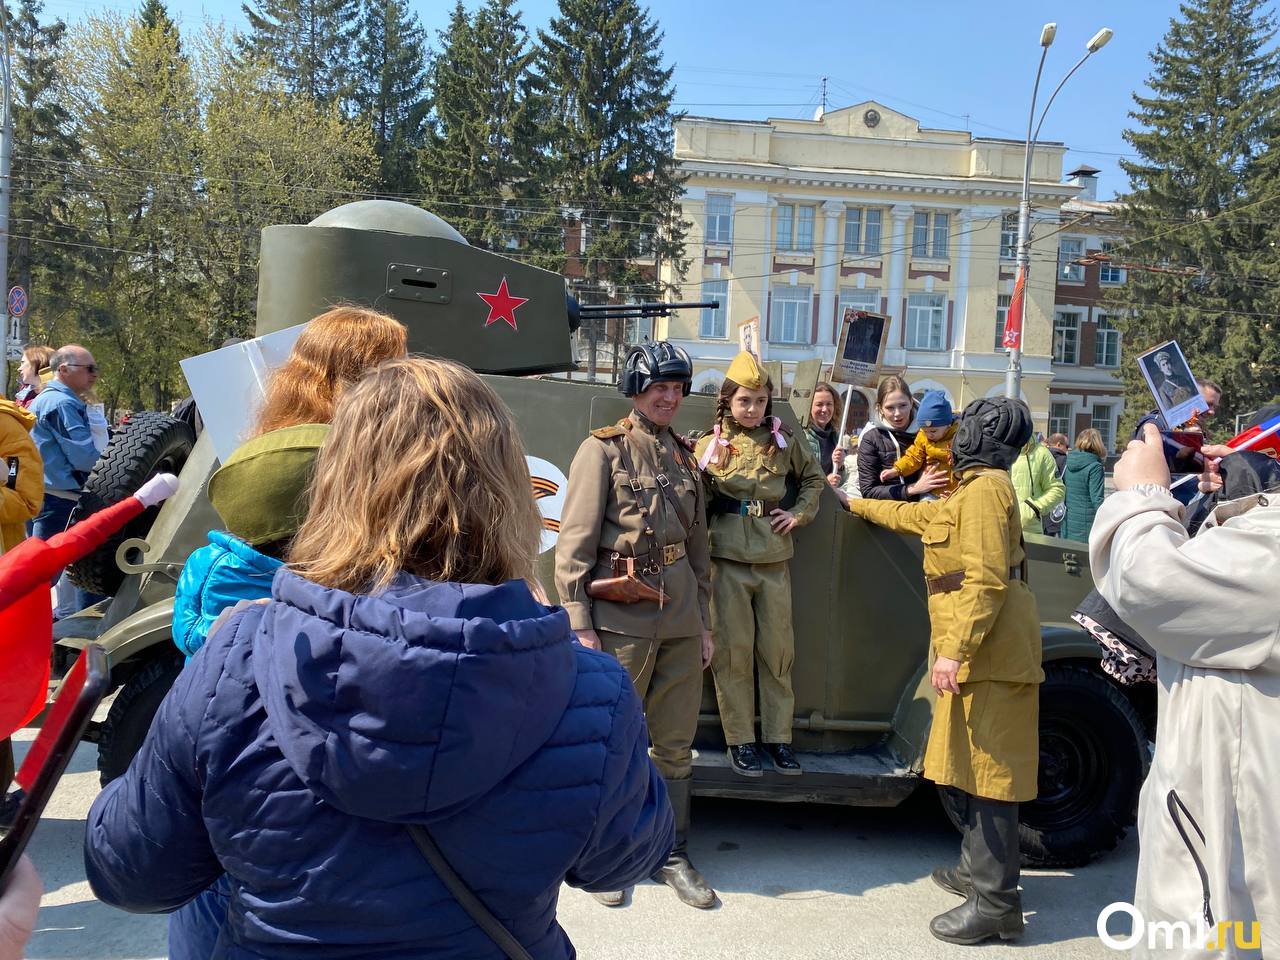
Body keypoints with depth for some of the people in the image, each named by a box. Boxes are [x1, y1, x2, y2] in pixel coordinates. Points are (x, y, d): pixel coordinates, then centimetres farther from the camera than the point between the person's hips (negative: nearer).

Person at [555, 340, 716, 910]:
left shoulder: (684, 458, 13)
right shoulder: (604, 450, -5)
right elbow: (574, 543, -9)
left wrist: (703, 621, 15)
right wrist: (579, 625, -14)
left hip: (681, 617, 5)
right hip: (621, 618, -5)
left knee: (676, 743, 13)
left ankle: (675, 856, 28)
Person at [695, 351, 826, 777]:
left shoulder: (783, 441, 8)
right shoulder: (710, 445, 3)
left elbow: (814, 478, 21)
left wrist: (800, 514, 6)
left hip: (775, 560, 2)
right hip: (728, 559, -2)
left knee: (778, 650, 7)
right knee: (733, 651, 3)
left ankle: (778, 737, 19)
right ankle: (739, 740, 14)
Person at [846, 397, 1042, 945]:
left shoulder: (985, 490, -13)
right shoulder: (974, 491, 19)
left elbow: (986, 580, -22)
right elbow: (920, 517, 34)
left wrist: (955, 649, -25)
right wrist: (857, 505, 44)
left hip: (987, 654, -10)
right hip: (980, 654, 10)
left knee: (987, 771, -5)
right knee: (973, 766, 17)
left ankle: (995, 903, 2)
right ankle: (977, 869, 30)